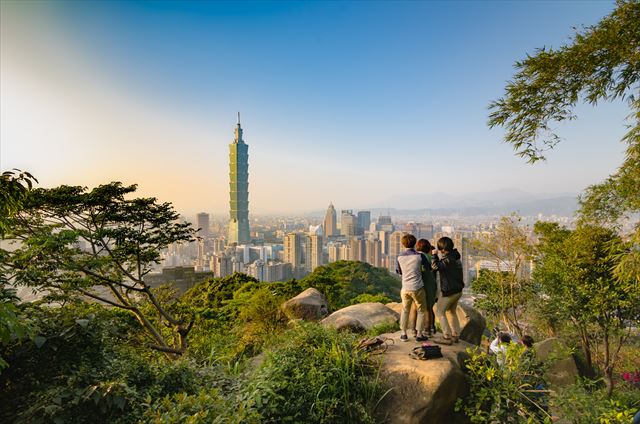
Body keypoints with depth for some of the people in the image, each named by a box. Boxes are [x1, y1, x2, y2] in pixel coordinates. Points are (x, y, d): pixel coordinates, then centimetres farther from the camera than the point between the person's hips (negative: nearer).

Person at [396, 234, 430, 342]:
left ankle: (403, 334, 19)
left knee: (405, 310, 19)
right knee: (421, 310, 14)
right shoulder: (419, 256, -11)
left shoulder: (400, 257, -1)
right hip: (417, 288, -3)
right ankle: (419, 334, 14)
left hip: (405, 288, 3)